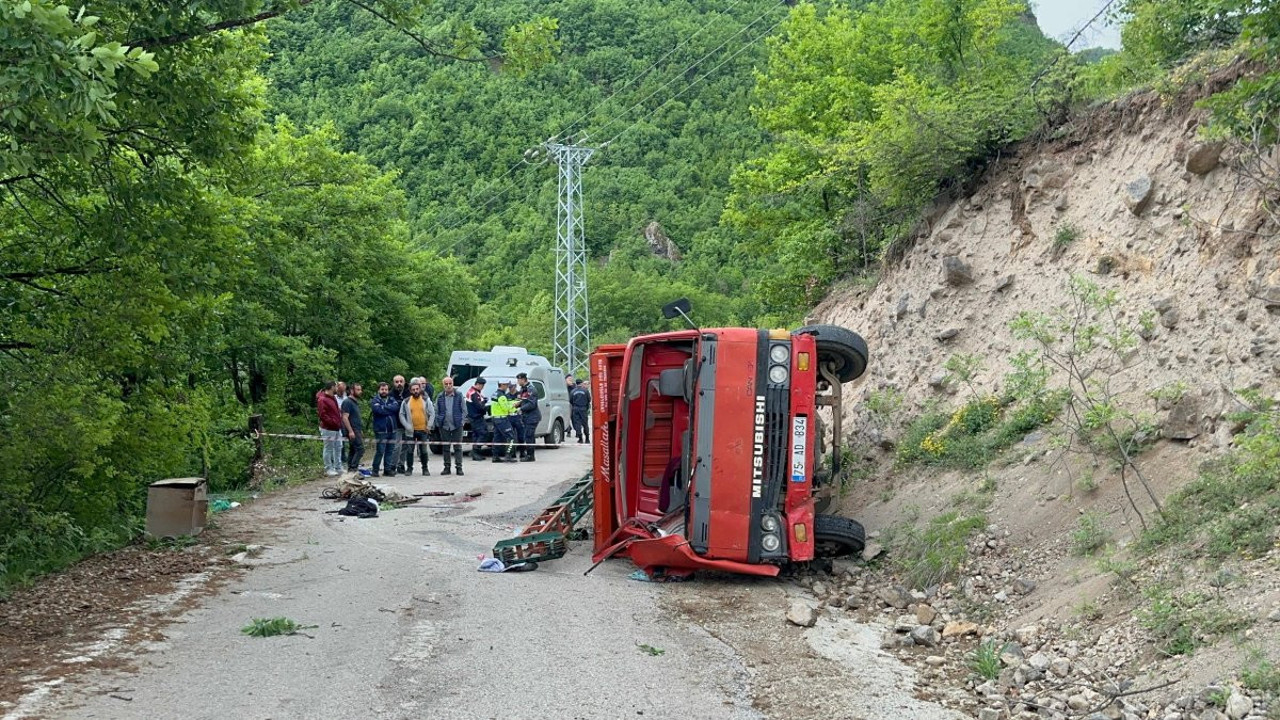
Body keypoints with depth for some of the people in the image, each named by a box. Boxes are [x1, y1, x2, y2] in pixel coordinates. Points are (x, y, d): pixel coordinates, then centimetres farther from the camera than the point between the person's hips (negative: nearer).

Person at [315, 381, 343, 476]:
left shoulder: (332, 398, 15)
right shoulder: (322, 400, -16)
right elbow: (322, 415, -22)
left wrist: (339, 419, 13)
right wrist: (333, 422, -21)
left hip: (337, 428, 9)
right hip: (328, 429, -9)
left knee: (338, 448, 14)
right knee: (329, 449, -1)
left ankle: (338, 467, 23)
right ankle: (328, 469, 7)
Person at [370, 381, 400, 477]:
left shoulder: (392, 399, 13)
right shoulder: (375, 400, 0)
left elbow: (396, 407, -7)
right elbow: (378, 410, -18)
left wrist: (384, 407, -12)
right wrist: (390, 409, -9)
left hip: (392, 430, 5)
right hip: (381, 430, -5)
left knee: (390, 451, 8)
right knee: (380, 451, -6)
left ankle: (388, 469, 16)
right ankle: (375, 469, 5)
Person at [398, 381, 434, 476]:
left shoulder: (426, 401, 3)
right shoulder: (406, 402, 3)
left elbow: (432, 414, 3)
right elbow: (401, 415, 2)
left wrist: (428, 426, -5)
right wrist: (407, 426, -8)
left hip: (423, 430, 0)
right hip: (411, 431, 0)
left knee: (424, 450, 6)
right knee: (409, 451, 4)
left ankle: (425, 468, 16)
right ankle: (409, 468, 13)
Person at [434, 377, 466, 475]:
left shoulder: (459, 395, 1)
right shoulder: (440, 397, 6)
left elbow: (464, 410, 4)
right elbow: (436, 412, 11)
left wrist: (461, 421, -4)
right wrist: (438, 424, 4)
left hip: (457, 426, -2)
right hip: (444, 426, 2)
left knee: (458, 447, 0)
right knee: (445, 448, 8)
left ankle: (459, 467, 4)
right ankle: (447, 467, 15)